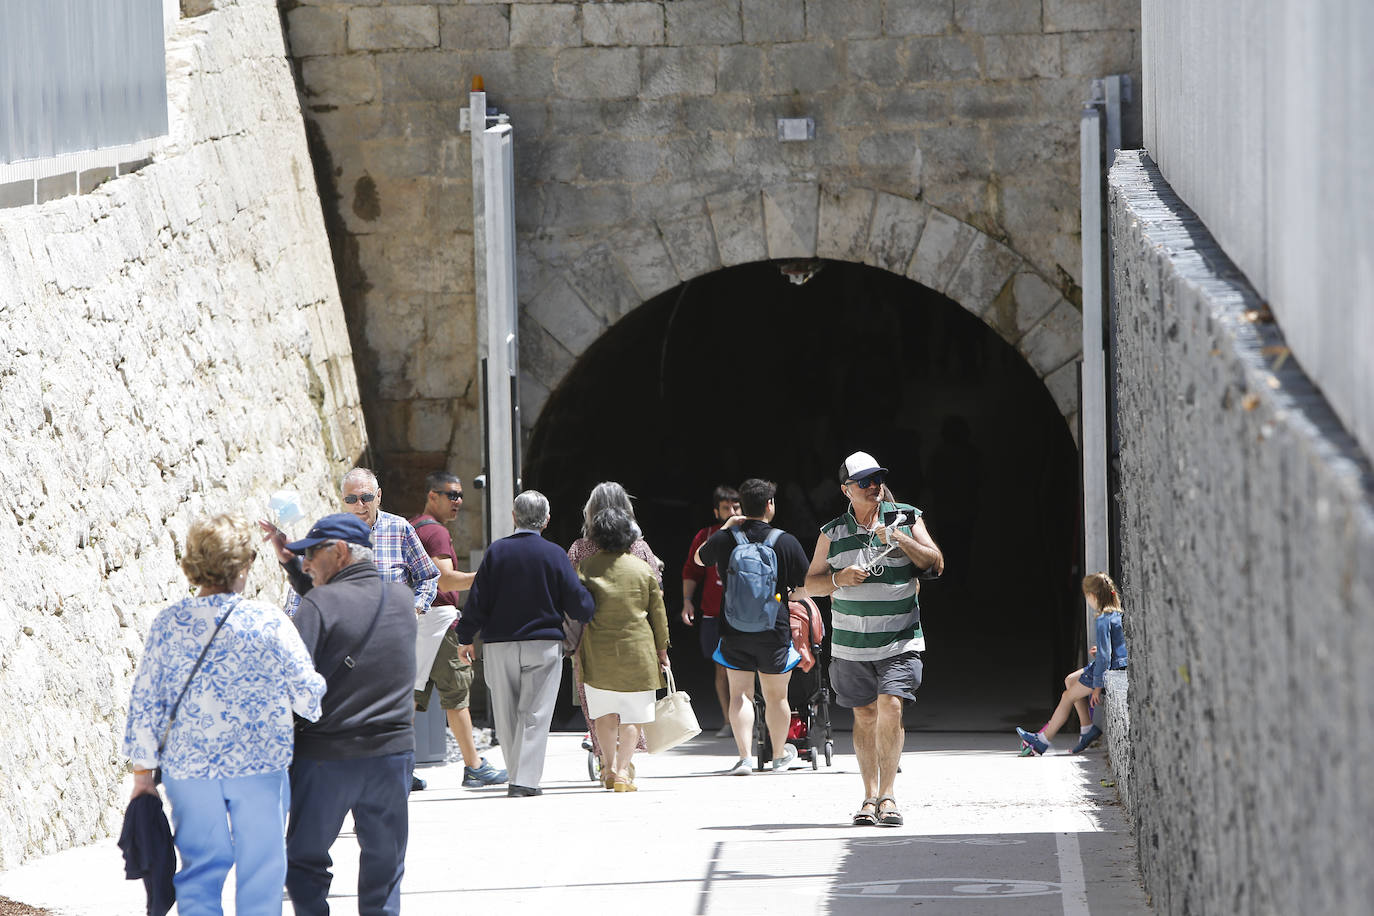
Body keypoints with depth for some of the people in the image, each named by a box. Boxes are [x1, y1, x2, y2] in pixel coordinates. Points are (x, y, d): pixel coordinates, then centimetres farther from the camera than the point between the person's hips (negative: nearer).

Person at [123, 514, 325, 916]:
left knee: (200, 869, 11)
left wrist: (143, 771, 9)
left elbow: (145, 702, 0)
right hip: (259, 763, -2)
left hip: (188, 765, 2)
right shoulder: (269, 622, -9)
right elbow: (308, 695, -5)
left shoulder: (168, 623, -3)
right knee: (261, 867, 10)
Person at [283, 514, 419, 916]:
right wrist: (288, 555, 20)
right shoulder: (403, 599, 6)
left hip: (326, 759, -4)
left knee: (304, 862, 10)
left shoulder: (319, 605, -13)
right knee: (384, 866, 12)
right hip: (393, 753, 4)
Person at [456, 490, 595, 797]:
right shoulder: (554, 554, -5)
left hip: (499, 645, 1)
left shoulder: (497, 551, -2)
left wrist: (466, 638, 9)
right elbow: (578, 604, -3)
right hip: (544, 645, -1)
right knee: (534, 714, -1)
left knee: (507, 716, 11)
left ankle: (519, 776, 15)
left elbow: (478, 600, -2)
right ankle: (526, 780, -8)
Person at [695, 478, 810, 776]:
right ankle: (780, 756, 27)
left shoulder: (726, 539, -4)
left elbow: (699, 558, 18)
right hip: (774, 630, -1)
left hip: (734, 632, 1)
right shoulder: (786, 542, -8)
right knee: (776, 696, 13)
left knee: (739, 694, 5)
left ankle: (745, 756, -7)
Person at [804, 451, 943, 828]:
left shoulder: (906, 518, 3)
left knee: (890, 707, -17)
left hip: (899, 640, -2)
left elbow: (936, 564, -2)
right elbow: (810, 584, 10)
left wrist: (899, 539, -13)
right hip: (851, 642, 2)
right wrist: (840, 578, -10)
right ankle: (870, 796, 14)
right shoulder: (833, 533, 6)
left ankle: (887, 794, -13)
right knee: (864, 716, 6)